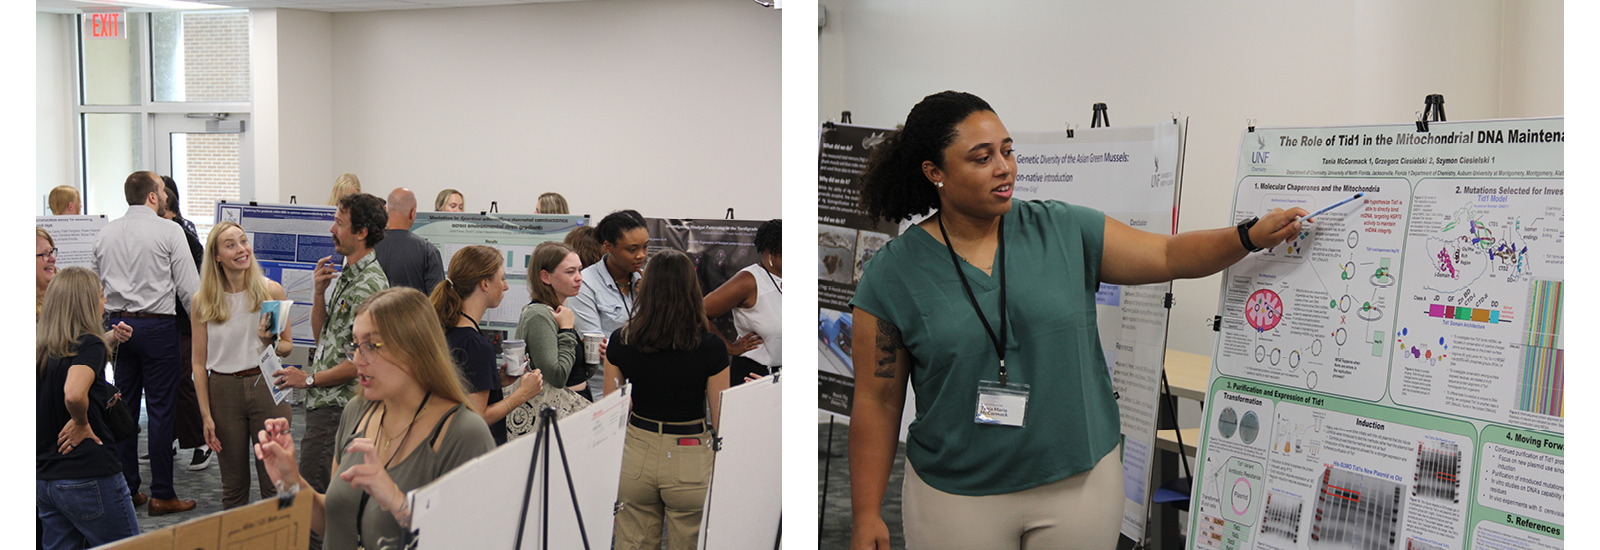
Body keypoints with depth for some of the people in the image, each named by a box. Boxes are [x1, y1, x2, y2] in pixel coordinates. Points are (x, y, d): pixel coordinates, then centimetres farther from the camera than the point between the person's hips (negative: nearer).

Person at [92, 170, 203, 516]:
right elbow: (189, 288, -10)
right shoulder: (168, 231, -8)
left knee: (124, 406, 12)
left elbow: (95, 285, 13)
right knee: (161, 408, -2)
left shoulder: (105, 234, 9)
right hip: (157, 325, -6)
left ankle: (126, 489, 19)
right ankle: (162, 494, 1)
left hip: (117, 325, 6)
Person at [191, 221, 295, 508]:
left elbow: (288, 346, 8)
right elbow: (199, 363, 4)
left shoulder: (271, 290, 0)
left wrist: (271, 342, -15)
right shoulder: (203, 301, 1)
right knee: (234, 486, 9)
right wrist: (206, 416, 0)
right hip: (223, 390, 1)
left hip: (266, 386, -1)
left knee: (274, 481, 1)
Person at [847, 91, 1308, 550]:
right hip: (956, 495, -2)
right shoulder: (893, 274, -6)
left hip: (1081, 482, 2)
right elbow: (877, 400, -5)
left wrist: (1251, 236, -12)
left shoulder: (1063, 231, 0)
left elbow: (1166, 257, 5)